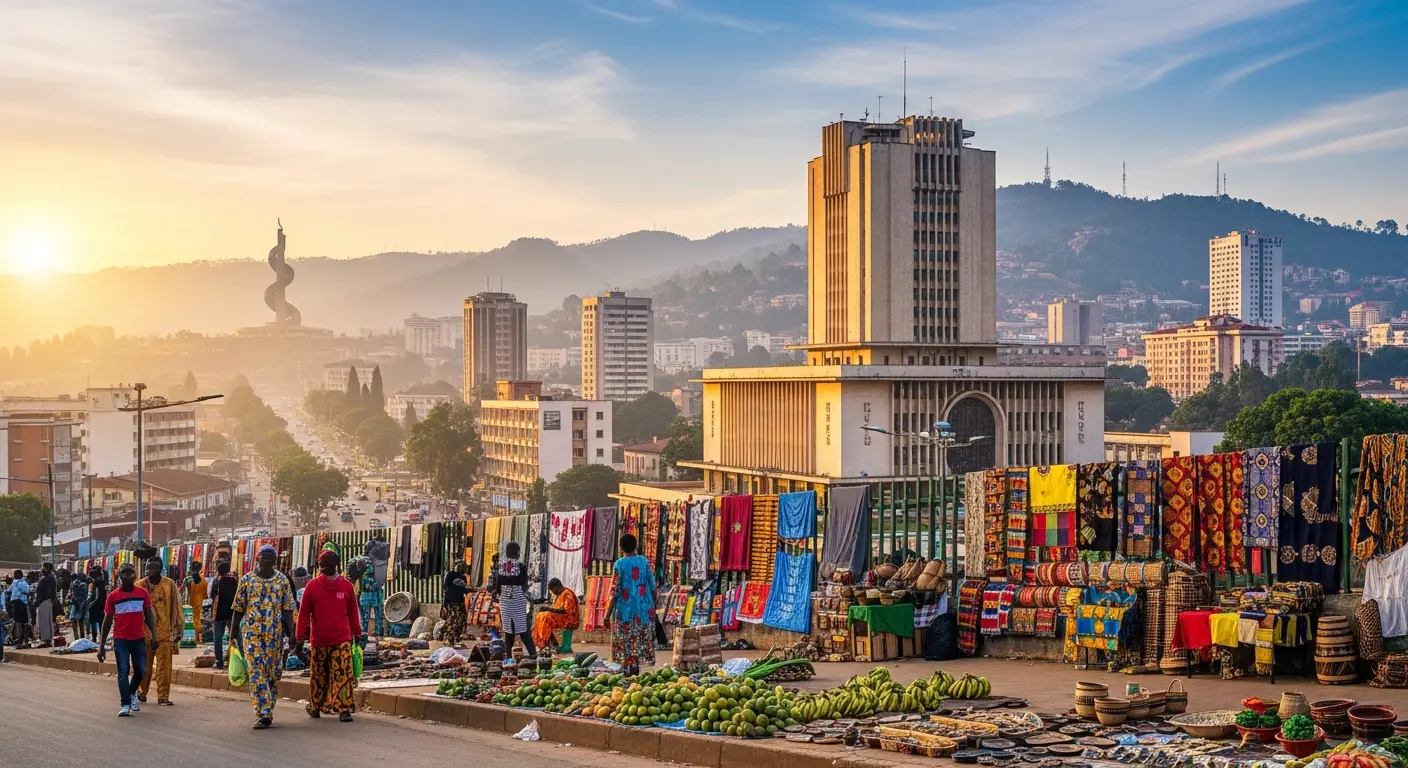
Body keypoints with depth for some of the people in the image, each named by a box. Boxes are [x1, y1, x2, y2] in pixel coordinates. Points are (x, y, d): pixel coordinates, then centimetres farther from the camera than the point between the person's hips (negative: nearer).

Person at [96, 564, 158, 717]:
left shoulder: (143, 593, 2)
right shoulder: (113, 596, -1)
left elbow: (149, 615, 8)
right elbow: (107, 621, 4)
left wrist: (154, 636, -1)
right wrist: (101, 645, 3)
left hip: (139, 639, 2)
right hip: (120, 640, -2)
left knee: (141, 671, 6)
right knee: (123, 671, -4)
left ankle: (132, 693, 33)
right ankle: (125, 705, 1)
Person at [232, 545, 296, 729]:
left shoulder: (282, 580, 6)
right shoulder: (247, 579, 4)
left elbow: (288, 608, 5)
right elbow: (239, 608, 7)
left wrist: (290, 631, -3)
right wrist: (234, 631, 7)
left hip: (275, 632, 2)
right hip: (252, 631, -2)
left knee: (274, 672, 4)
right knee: (256, 672, -10)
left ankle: (266, 712, 17)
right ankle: (263, 714, -15)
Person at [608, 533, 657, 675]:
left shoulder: (620, 564, -7)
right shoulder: (644, 561, 2)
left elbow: (615, 591, -10)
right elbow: (652, 587, 5)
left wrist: (608, 613, -5)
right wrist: (653, 606, 17)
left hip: (625, 609, -3)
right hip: (644, 609, 3)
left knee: (625, 642, 2)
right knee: (641, 641, 8)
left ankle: (626, 669, -1)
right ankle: (635, 669, 6)